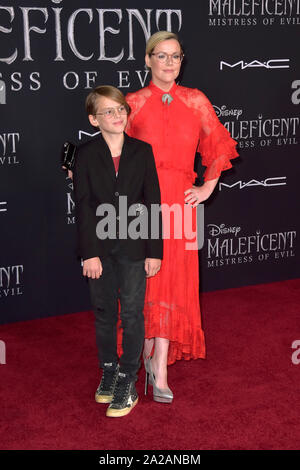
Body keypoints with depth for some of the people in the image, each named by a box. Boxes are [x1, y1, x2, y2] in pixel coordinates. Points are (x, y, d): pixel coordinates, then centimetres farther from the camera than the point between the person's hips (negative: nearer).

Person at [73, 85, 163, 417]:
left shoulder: (142, 151, 0)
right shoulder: (85, 154, -2)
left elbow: (152, 202, 0)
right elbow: (83, 207, -5)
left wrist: (154, 251, -3)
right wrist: (89, 253, -11)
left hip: (134, 245, 0)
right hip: (100, 246, 1)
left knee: (132, 313, 2)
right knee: (104, 312, 12)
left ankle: (128, 381, 12)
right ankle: (109, 370, 29)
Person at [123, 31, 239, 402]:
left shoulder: (195, 101, 8)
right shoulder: (133, 103, 5)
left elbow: (218, 146, 17)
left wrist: (209, 187, 10)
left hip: (180, 202, 1)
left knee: (173, 280, -2)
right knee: (147, 277, 1)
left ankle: (158, 370, 3)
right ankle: (152, 355, 18)